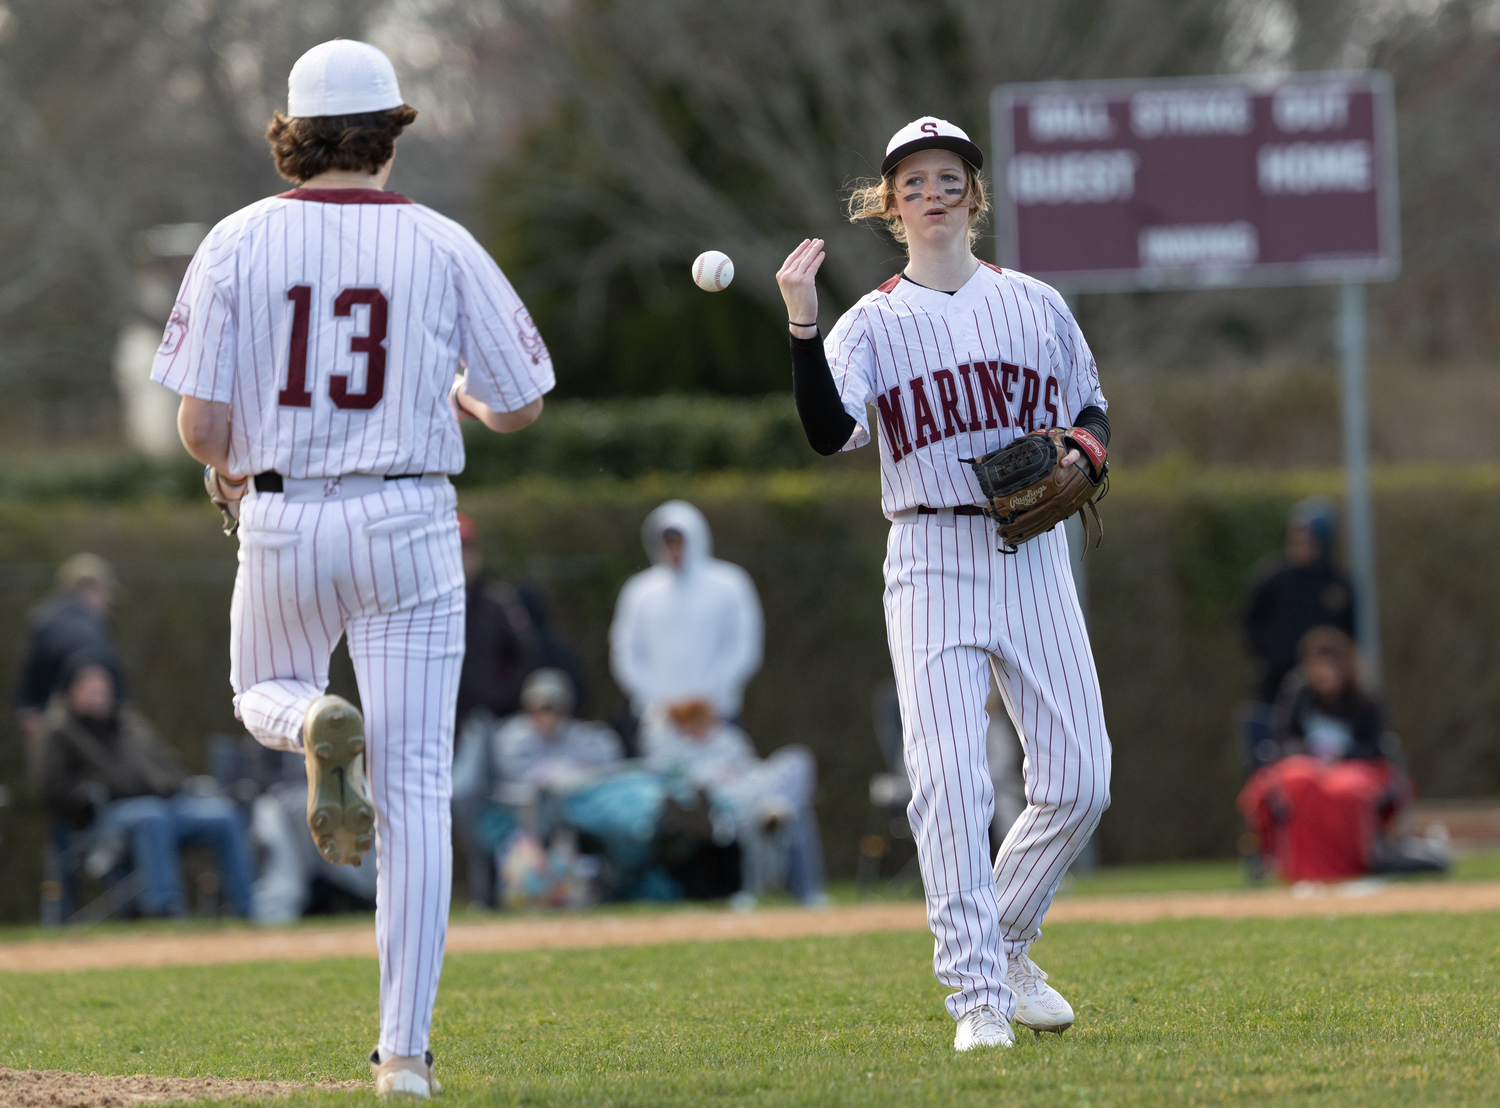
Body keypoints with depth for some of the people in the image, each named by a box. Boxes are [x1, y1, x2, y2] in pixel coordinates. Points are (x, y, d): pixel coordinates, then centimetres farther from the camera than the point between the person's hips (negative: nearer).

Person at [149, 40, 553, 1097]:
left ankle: (319, 726, -9)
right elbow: (521, 404, 1)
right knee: (415, 788, 3)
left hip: (280, 521, 1)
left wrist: (224, 468, 17)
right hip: (406, 524, -1)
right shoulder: (442, 246, -4)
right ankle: (405, 1049, -3)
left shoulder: (239, 241, -3)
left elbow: (200, 423, -7)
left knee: (266, 695, 30)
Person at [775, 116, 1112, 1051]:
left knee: (1079, 780, -2)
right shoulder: (873, 323, 3)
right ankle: (978, 996, -11)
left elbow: (1094, 412, 21)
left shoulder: (1036, 305, 11)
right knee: (950, 781, -14)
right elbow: (830, 432, -14)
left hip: (1033, 558, 3)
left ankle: (1007, 946, 22)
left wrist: (1077, 451, -2)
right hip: (932, 562, -3)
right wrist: (802, 323, -26)